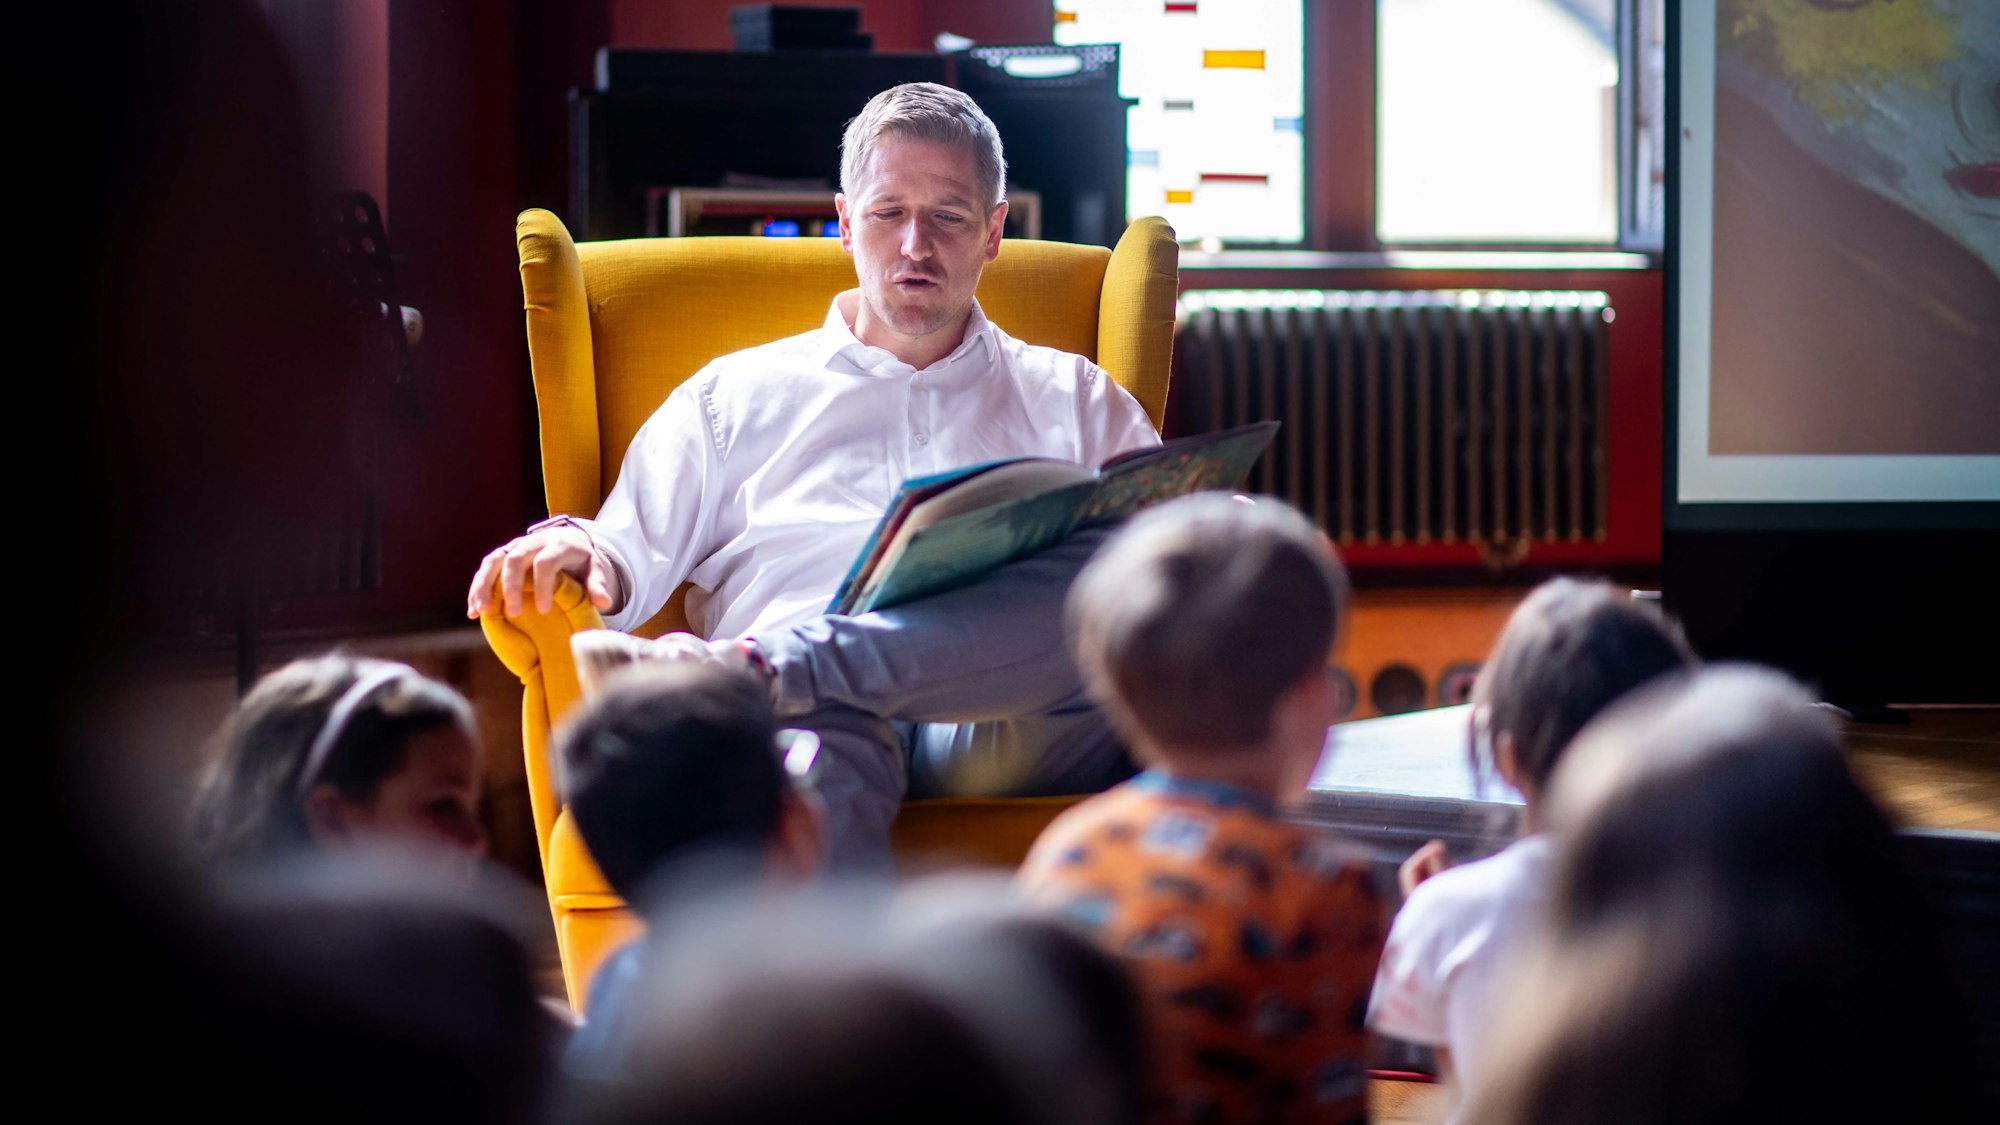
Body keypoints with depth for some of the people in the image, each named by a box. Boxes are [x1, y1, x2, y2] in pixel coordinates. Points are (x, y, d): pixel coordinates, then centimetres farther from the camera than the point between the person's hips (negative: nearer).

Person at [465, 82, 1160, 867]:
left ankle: (765, 664, -45)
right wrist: (577, 549, -6)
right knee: (810, 739, -42)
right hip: (812, 711, -1)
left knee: (1100, 569, -35)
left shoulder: (1075, 402, 30)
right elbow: (633, 561, 20)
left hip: (1002, 722, 1)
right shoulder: (735, 397, 29)